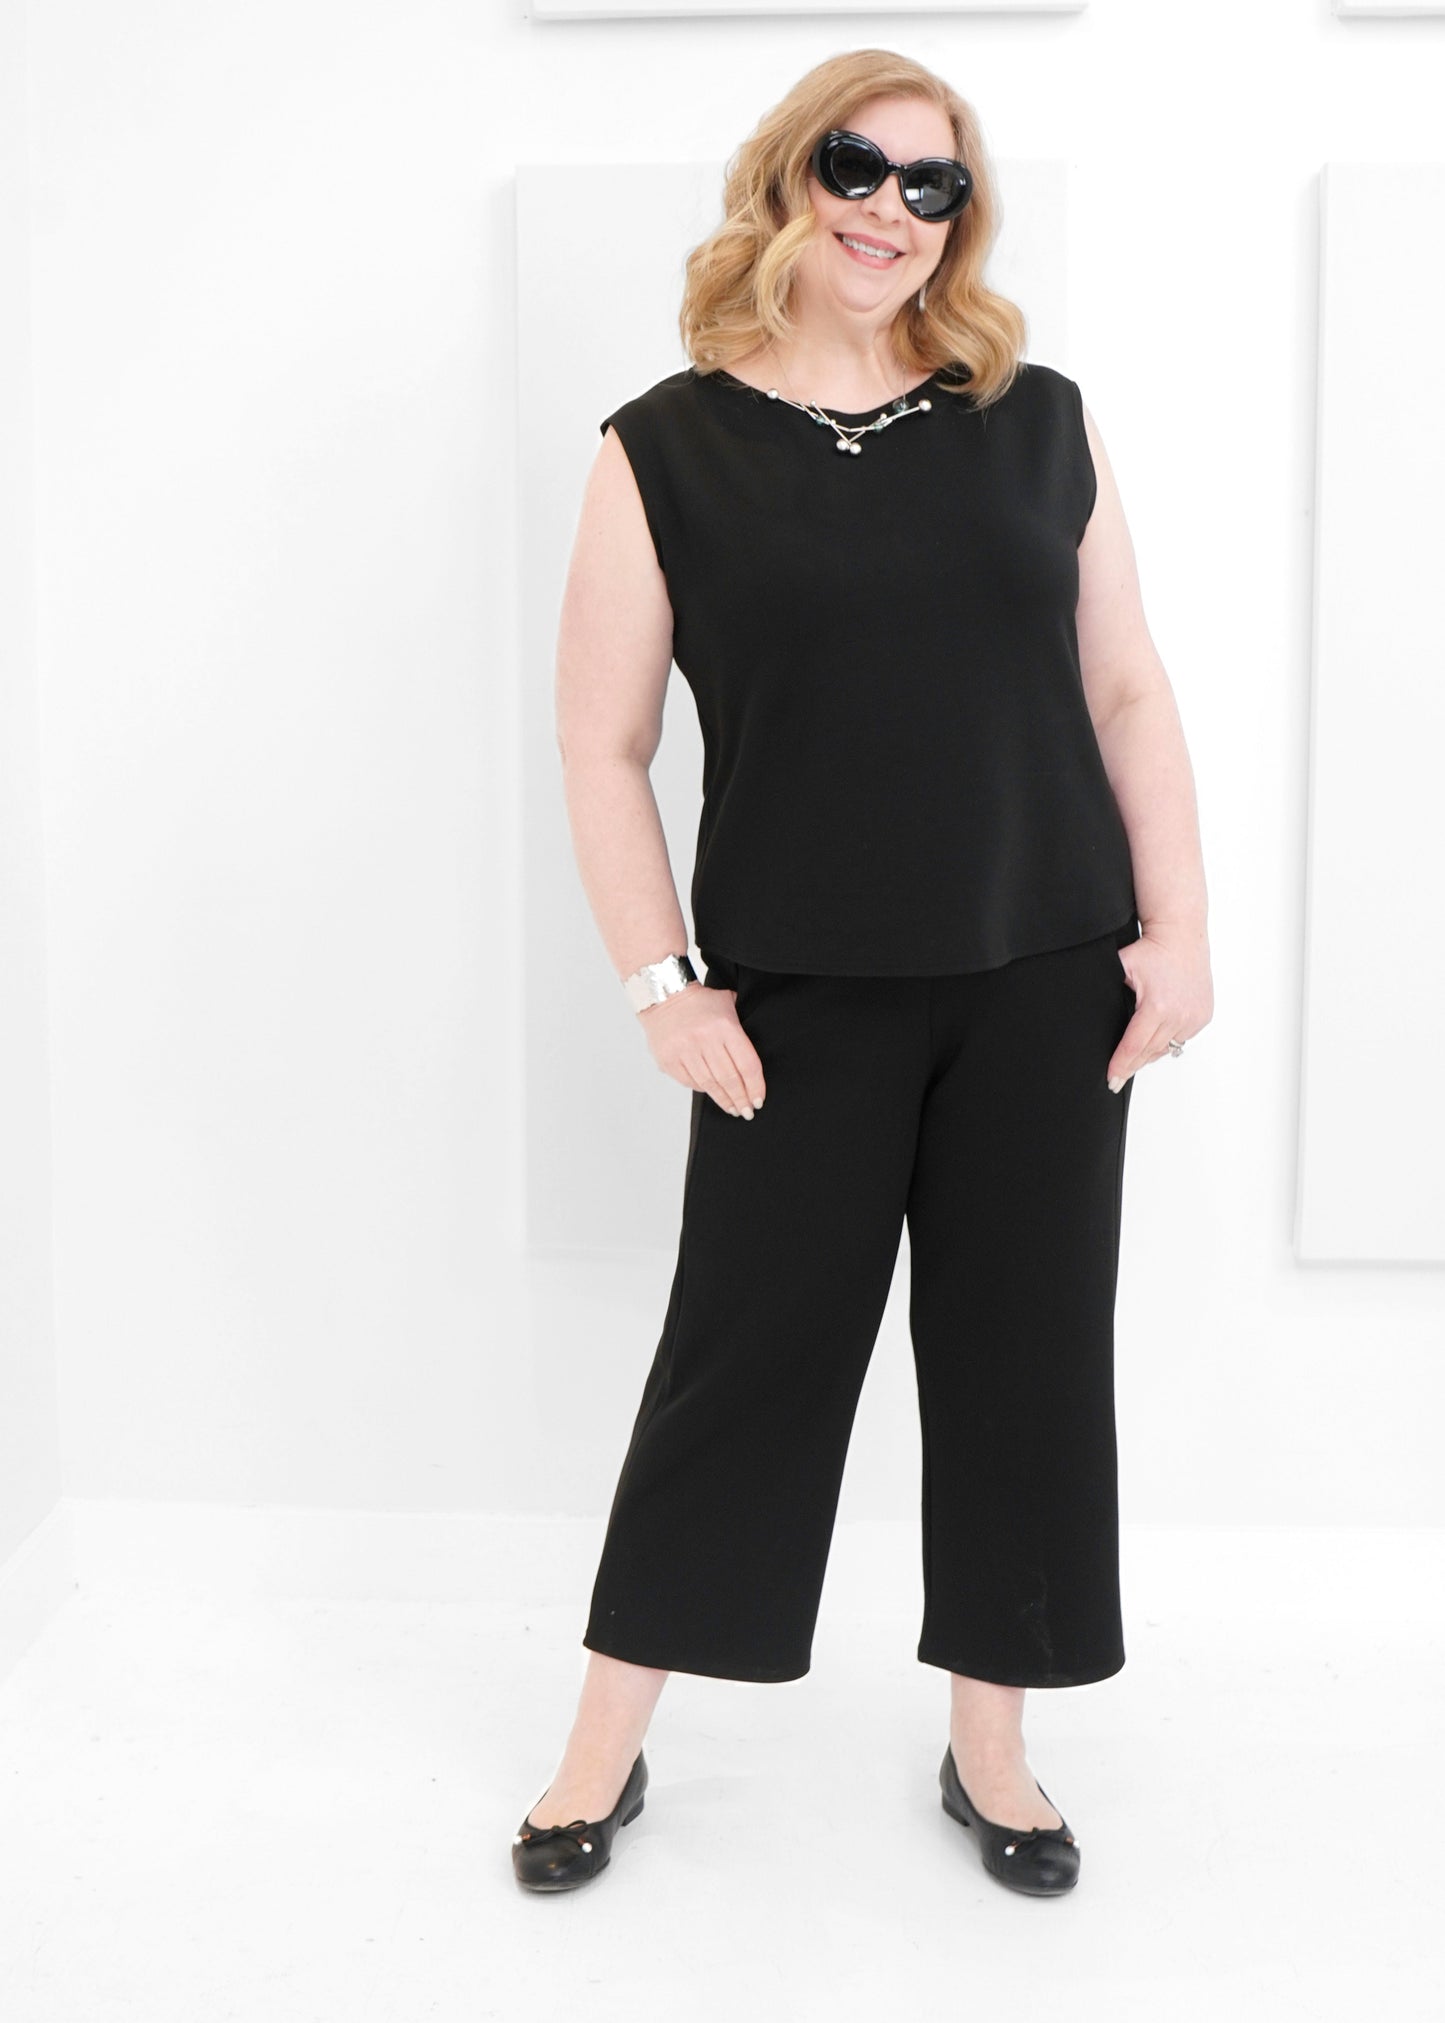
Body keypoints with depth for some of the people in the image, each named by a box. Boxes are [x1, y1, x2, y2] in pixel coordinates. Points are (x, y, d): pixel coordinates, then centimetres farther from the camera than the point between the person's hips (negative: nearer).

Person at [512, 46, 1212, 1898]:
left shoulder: (1038, 420, 7)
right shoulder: (665, 449, 0)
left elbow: (1127, 693, 7)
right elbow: (603, 744, -1)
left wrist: (1178, 930, 1)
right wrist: (659, 987, -7)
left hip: (1044, 983, 3)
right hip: (802, 1000, -2)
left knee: (1027, 1358, 9)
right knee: (746, 1348, 5)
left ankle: (992, 1749, 29)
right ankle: (603, 1752, 25)